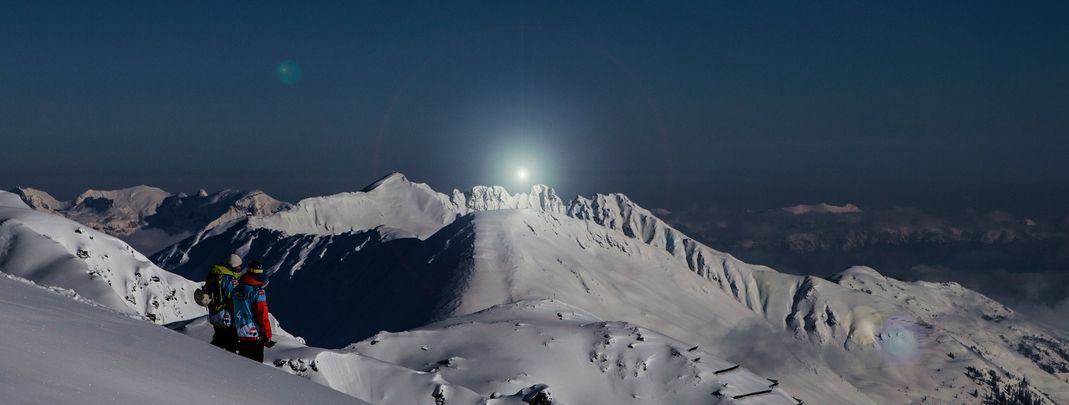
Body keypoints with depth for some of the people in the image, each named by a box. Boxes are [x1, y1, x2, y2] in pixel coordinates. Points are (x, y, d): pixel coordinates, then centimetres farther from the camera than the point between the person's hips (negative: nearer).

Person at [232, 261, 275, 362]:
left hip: (240, 333, 7)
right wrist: (268, 335, -10)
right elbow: (262, 315, -18)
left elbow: (234, 310, 15)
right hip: (255, 335, -7)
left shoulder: (237, 289, 6)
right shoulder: (257, 291, -17)